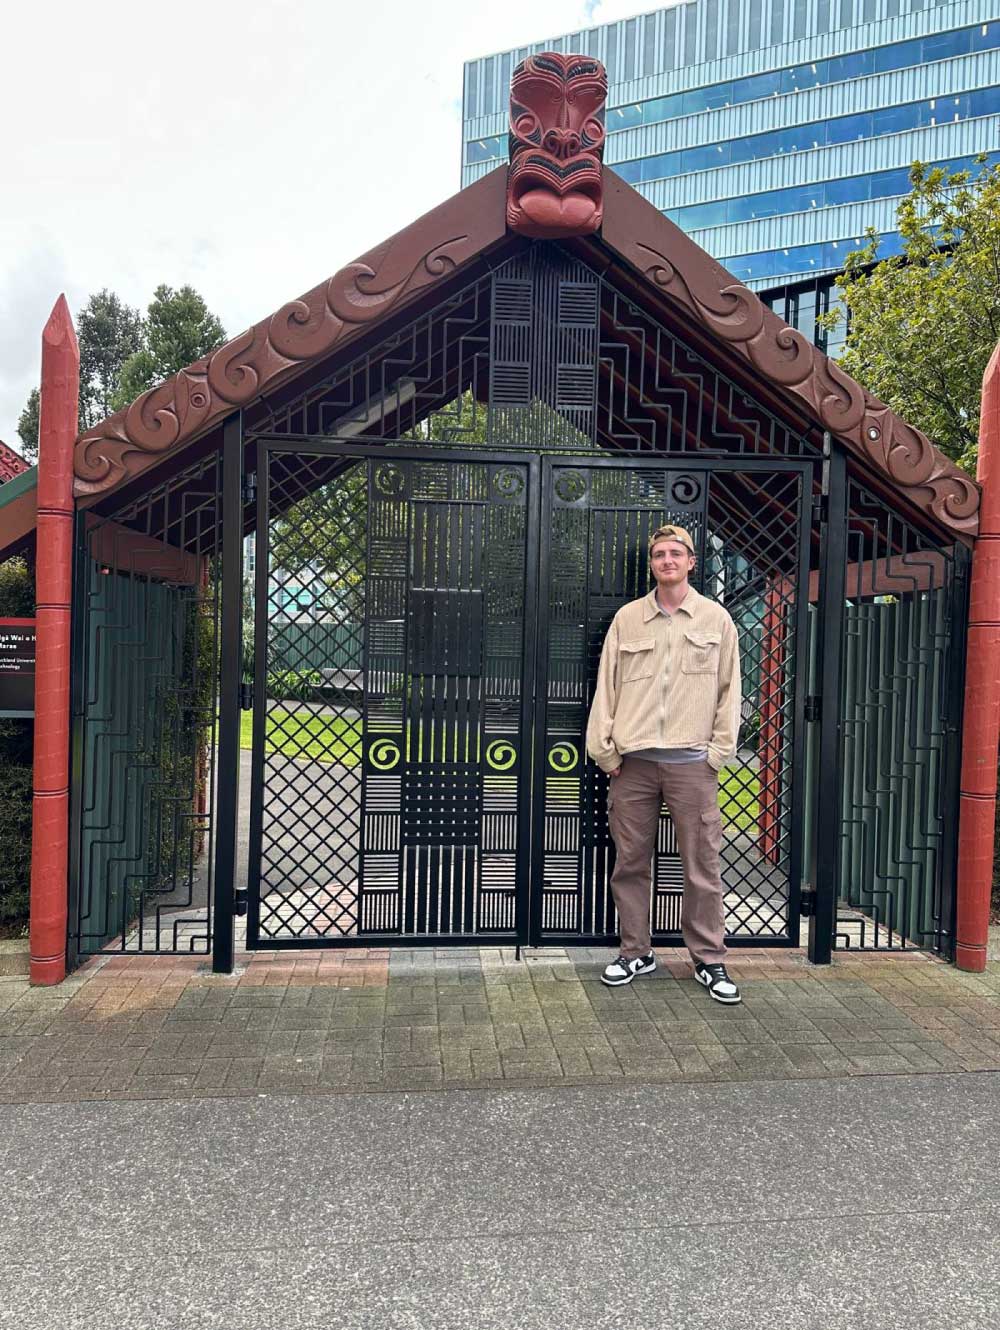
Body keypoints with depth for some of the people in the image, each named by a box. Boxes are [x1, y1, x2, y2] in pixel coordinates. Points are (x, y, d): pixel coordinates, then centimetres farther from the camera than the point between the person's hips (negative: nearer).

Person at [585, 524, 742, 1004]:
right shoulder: (627, 618, 8)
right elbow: (606, 685, 6)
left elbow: (729, 689, 6)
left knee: (702, 865, 3)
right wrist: (605, 749, 0)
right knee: (631, 862, 8)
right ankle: (636, 952, 23)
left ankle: (709, 960, 17)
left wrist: (718, 750, -1)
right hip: (632, 762, 2)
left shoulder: (716, 619, 6)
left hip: (692, 762, -1)